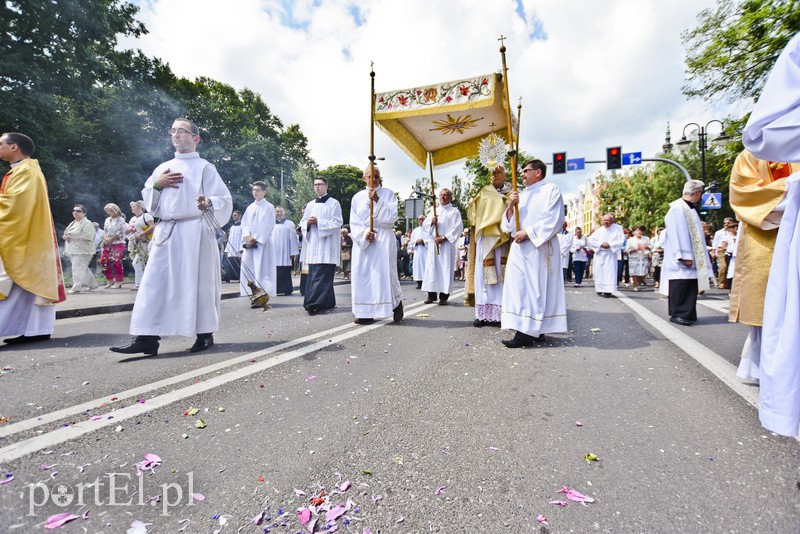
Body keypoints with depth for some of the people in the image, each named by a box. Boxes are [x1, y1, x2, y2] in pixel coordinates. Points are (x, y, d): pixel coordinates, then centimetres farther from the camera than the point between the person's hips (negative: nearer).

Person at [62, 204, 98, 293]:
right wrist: (66, 237, 8)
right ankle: (92, 284, 24)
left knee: (78, 269, -12)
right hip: (73, 250, 10)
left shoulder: (87, 224, -10)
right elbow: (69, 234, 32)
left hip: (82, 251, -10)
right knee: (83, 269, 14)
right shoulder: (73, 223, 19)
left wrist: (70, 237, -20)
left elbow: (87, 237, -22)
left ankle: (76, 287, -9)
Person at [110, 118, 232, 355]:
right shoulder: (163, 168, 19)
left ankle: (205, 334, 11)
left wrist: (208, 202, -25)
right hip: (166, 232, 6)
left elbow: (224, 198, -4)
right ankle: (147, 338, 1)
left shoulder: (204, 167, 3)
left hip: (195, 232, -5)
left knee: (197, 282, -1)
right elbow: (148, 200, 20)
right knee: (155, 282, -1)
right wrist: (158, 184, 1)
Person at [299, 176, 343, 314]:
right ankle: (328, 302, 12)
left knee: (322, 275, -12)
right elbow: (302, 224, 19)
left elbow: (337, 223, -7)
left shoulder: (334, 203, 2)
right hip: (313, 245, 6)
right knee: (312, 274, 4)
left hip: (327, 245, -6)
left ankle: (316, 303, -14)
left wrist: (318, 222, -13)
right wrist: (308, 223, -4)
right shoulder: (310, 205, 18)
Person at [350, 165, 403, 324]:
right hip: (363, 240, 3)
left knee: (385, 272, -7)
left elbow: (392, 216, -6)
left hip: (383, 239, -3)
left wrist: (377, 200, -16)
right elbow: (354, 222, 7)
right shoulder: (357, 197, 13)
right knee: (363, 274, -1)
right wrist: (364, 233, -12)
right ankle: (366, 312, 3)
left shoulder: (388, 194, 7)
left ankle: (397, 303, 14)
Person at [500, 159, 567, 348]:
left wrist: (527, 232, -12)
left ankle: (527, 332, -12)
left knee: (534, 288, -10)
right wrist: (511, 207, 0)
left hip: (540, 248, -6)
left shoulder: (551, 190, 3)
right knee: (520, 287, 0)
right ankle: (536, 331, 6)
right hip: (520, 248, 6)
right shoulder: (521, 195, 21)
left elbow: (554, 221, -9)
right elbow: (509, 225, 17)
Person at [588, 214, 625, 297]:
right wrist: (601, 244, -12)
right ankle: (600, 289, 14)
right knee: (599, 272, 2)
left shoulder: (618, 229, 5)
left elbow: (621, 240, -4)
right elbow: (591, 240, 2)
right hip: (599, 254, 2)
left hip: (611, 255, -2)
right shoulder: (599, 230, 11)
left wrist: (609, 244, -14)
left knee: (610, 272, -8)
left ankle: (608, 290, -9)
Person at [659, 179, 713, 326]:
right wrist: (685, 256, -21)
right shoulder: (677, 208, -11)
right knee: (680, 285, -6)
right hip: (680, 259, -9)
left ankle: (688, 313, 12)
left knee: (691, 285, 7)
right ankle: (677, 314, 0)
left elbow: (695, 234, 20)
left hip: (692, 256, 9)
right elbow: (678, 234, -18)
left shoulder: (691, 209, 17)